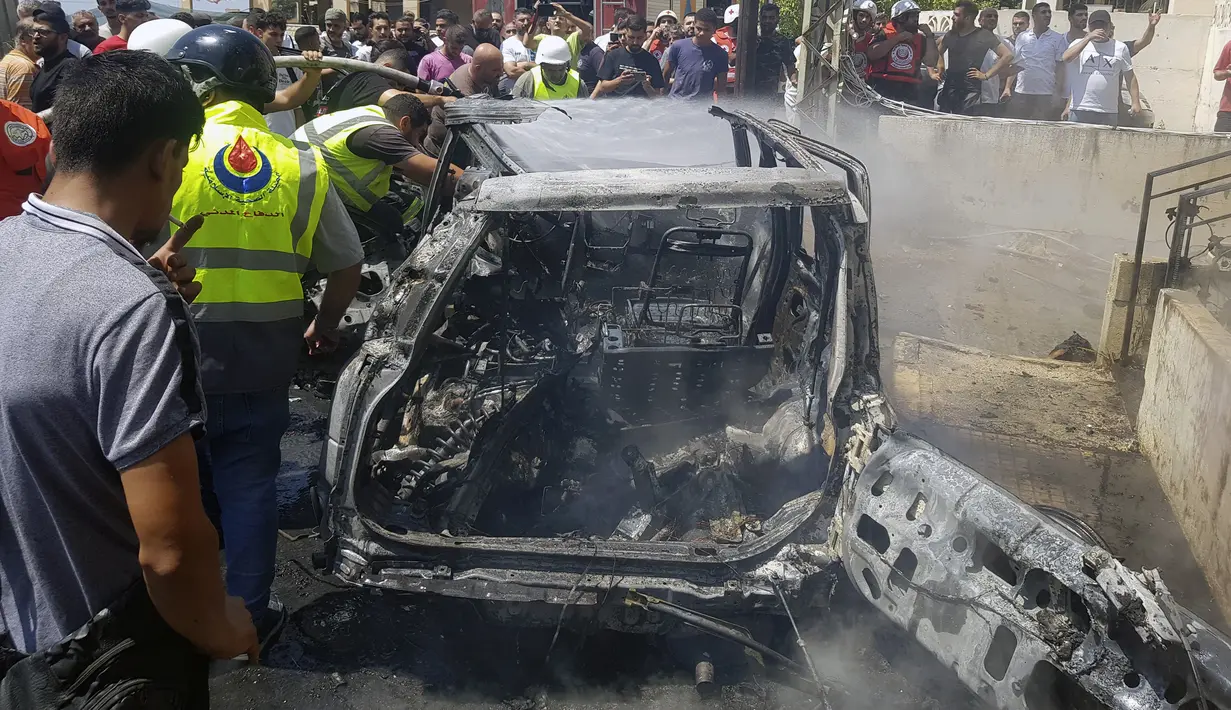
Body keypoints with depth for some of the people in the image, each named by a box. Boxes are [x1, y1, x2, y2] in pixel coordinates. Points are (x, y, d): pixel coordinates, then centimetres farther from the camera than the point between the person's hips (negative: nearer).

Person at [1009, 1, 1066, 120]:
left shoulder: (1058, 39, 3)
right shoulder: (1022, 38, 9)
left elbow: (1060, 68, 0)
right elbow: (1014, 66, 11)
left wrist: (1058, 94, -8)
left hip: (1047, 94, -2)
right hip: (1021, 93, 2)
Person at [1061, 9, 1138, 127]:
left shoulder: (1120, 48, 10)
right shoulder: (1080, 44, 8)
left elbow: (1130, 76, 12)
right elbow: (1066, 58, -13)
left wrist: (1136, 102, 4)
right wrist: (1088, 37, -15)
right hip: (1080, 110, -1)